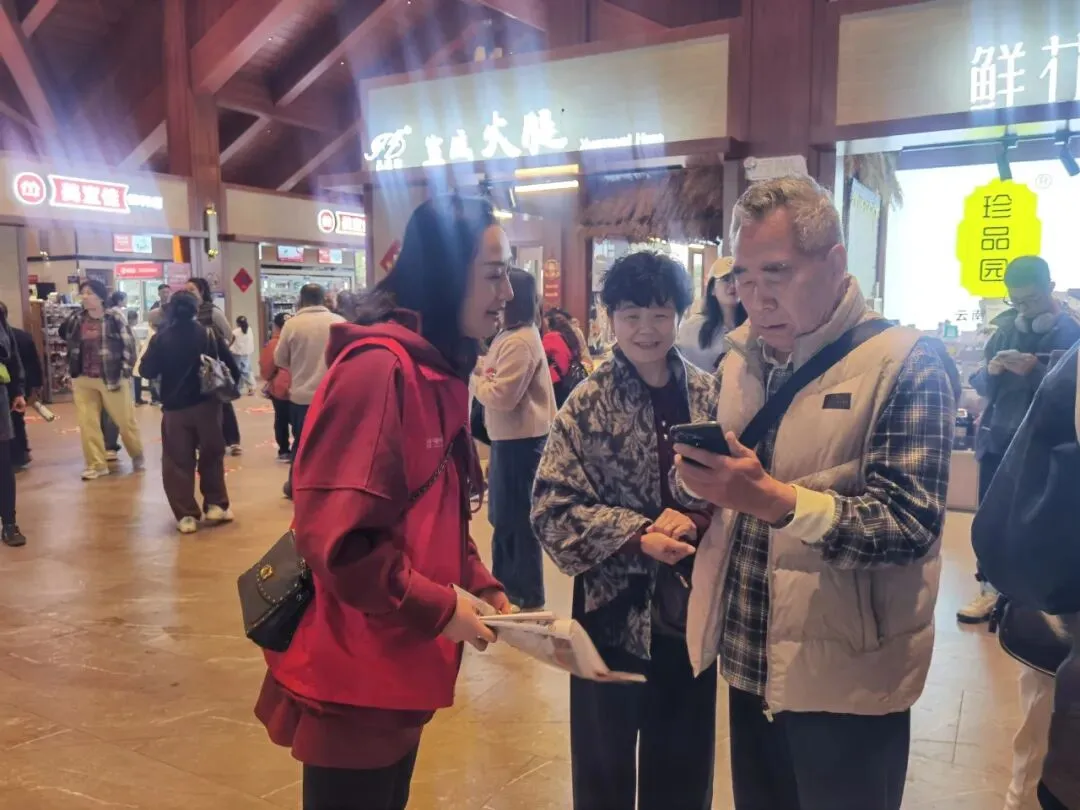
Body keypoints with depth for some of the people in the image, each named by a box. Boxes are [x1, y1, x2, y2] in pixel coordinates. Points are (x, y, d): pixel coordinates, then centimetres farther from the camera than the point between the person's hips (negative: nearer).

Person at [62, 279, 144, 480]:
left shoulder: (114, 318, -8)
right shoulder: (76, 321, 4)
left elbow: (129, 345, -7)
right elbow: (71, 348, 14)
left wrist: (125, 372, -10)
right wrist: (72, 374, 12)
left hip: (112, 378, -4)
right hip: (84, 381, 4)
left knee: (126, 420, 7)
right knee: (87, 423, 3)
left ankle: (137, 455, 28)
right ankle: (96, 464, 13)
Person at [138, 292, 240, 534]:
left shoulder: (160, 338, -5)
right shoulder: (209, 334, -3)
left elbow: (147, 371, -6)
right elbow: (231, 366, -5)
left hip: (174, 408, 0)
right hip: (206, 404, 1)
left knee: (178, 462, 7)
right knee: (212, 455, 17)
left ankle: (186, 516, 6)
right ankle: (216, 505, 20)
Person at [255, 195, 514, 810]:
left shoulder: (441, 371, 8)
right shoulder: (377, 367, -22)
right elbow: (335, 538, -26)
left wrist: (482, 587, 1)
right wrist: (440, 608, -18)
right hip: (356, 679, -9)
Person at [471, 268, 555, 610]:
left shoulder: (520, 341, -21)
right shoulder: (513, 335, 12)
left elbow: (501, 396, -24)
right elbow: (495, 373, 15)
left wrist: (468, 377, -11)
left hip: (521, 439, -10)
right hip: (510, 436, 10)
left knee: (516, 517, 1)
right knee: (504, 514, 20)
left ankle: (527, 595, 15)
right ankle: (505, 583, 35)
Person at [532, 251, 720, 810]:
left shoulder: (709, 396, 1)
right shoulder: (587, 404, -7)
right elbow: (553, 506, -11)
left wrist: (695, 517, -17)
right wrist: (638, 535, -21)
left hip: (692, 601, 3)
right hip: (613, 601, -2)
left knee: (685, 760, 19)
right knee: (605, 763, 15)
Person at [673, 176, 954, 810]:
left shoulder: (907, 364, -13)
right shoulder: (739, 361, 6)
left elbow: (910, 524, -21)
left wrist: (772, 499, -32)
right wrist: (704, 497, -5)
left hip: (846, 681, -5)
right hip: (748, 662, 6)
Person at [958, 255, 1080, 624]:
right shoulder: (1006, 326, 7)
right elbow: (981, 385, 8)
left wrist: (1034, 371, -26)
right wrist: (990, 371, -14)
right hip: (998, 439, 4)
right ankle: (991, 588, 20)